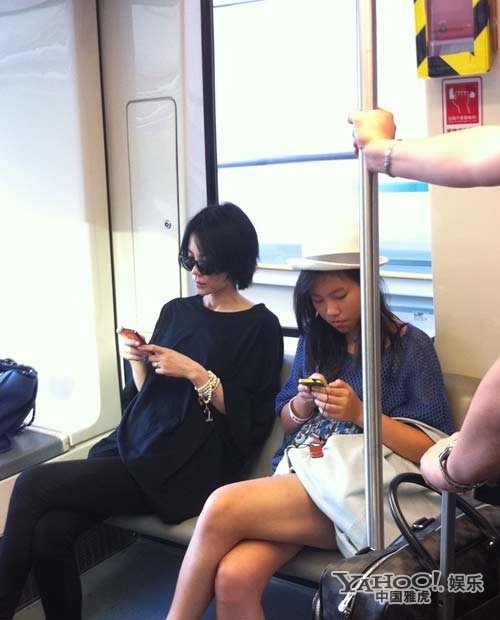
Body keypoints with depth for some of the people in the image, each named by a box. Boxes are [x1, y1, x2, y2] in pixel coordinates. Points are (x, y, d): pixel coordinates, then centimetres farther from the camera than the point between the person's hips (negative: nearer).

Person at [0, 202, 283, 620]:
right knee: (49, 531, -22)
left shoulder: (261, 327, -3)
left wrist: (196, 373, -15)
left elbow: (253, 423, -7)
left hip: (186, 469, -6)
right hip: (133, 446, 6)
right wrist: (138, 362, -1)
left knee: (34, 487, -17)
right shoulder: (175, 311, 15)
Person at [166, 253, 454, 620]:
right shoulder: (315, 340, 15)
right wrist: (304, 403, -1)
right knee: (234, 579, -29)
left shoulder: (411, 346, 0)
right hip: (295, 473, 4)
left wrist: (360, 413, -16)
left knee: (222, 508, -26)